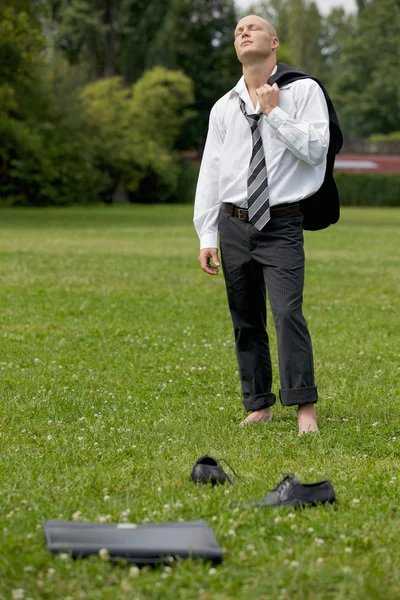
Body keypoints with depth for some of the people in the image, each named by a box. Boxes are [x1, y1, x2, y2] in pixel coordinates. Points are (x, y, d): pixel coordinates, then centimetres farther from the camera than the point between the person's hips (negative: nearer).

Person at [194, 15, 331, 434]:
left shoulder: (303, 91, 1)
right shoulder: (224, 108, 10)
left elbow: (317, 149, -10)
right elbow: (209, 173, 9)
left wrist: (275, 113, -11)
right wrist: (207, 237, 5)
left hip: (282, 226, -4)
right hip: (234, 224, 4)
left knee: (288, 312, -17)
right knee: (245, 321, 7)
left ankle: (305, 408, -14)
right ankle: (259, 405, 17)